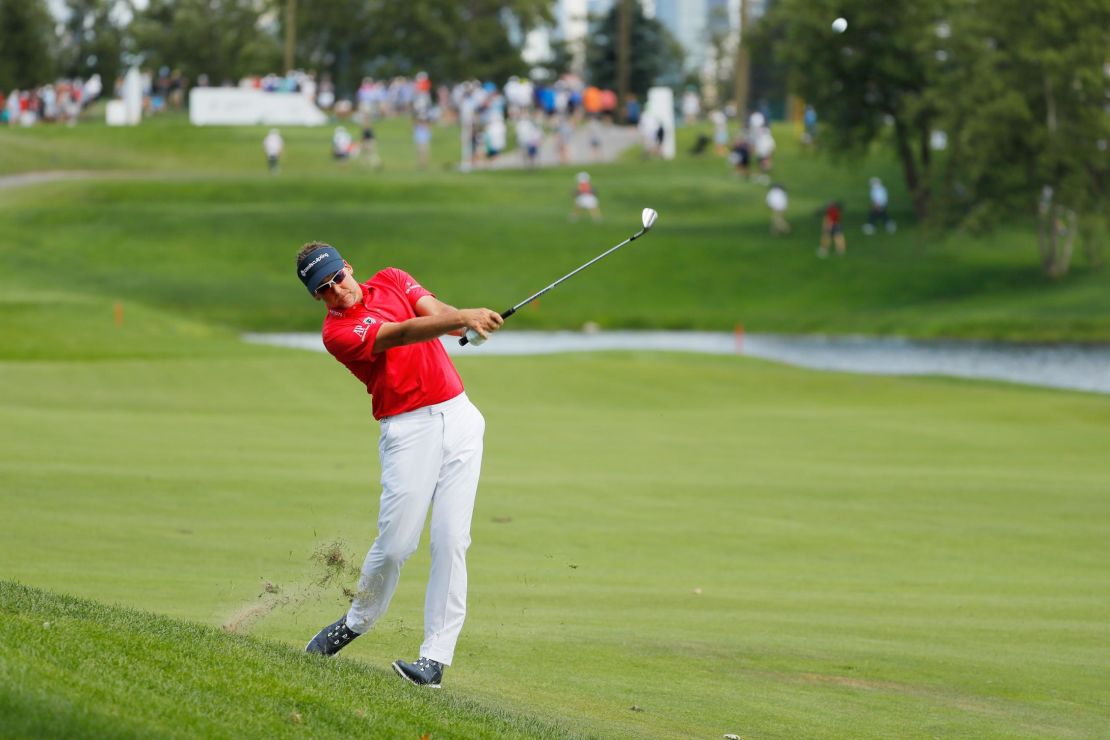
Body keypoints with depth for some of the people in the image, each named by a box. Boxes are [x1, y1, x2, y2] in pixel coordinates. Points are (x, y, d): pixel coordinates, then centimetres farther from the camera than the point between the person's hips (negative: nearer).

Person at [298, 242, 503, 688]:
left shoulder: (391, 280, 12)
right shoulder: (337, 333, -7)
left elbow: (434, 310, -5)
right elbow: (402, 333, -21)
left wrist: (465, 320, -28)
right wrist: (463, 318, -35)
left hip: (458, 415, 4)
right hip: (408, 429, -4)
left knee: (451, 541, -6)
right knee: (396, 543, -9)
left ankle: (436, 658, -7)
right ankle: (356, 622, 20)